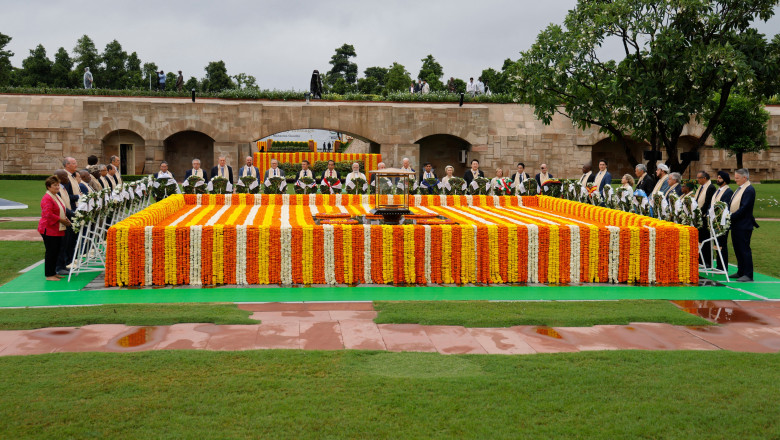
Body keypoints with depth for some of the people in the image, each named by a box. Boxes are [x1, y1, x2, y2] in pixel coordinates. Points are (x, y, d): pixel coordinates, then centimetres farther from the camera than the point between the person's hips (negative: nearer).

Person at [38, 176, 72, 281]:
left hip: (58, 229, 9)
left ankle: (53, 273, 21)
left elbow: (62, 210, 25)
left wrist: (65, 219, 7)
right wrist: (61, 220, -19)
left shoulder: (57, 196, 15)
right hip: (49, 230, -9)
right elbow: (48, 214, -24)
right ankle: (49, 275, 2)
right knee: (51, 252, -5)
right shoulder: (47, 198, -16)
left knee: (56, 251, 12)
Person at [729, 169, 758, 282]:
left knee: (745, 249, -7)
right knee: (737, 249, 14)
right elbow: (732, 204, 18)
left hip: (744, 226, -9)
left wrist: (731, 217, -19)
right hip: (735, 225, 9)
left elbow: (744, 208, -20)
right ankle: (741, 272, 23)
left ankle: (748, 275, -3)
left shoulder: (749, 190, -14)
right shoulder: (739, 189, 16)